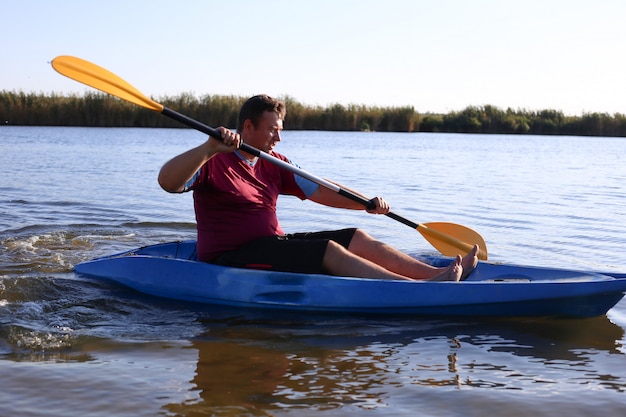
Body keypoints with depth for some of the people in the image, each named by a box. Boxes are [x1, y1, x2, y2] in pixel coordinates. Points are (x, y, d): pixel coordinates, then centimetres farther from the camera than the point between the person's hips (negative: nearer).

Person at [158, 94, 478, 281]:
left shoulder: (273, 164, 13)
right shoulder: (212, 162, -10)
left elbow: (321, 192, 10)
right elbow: (167, 182, -28)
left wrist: (367, 204, -4)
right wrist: (209, 148, -42)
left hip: (271, 245, 9)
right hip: (229, 258, -9)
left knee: (356, 238, -3)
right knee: (329, 251, -23)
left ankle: (437, 272, -12)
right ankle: (427, 288, -31)